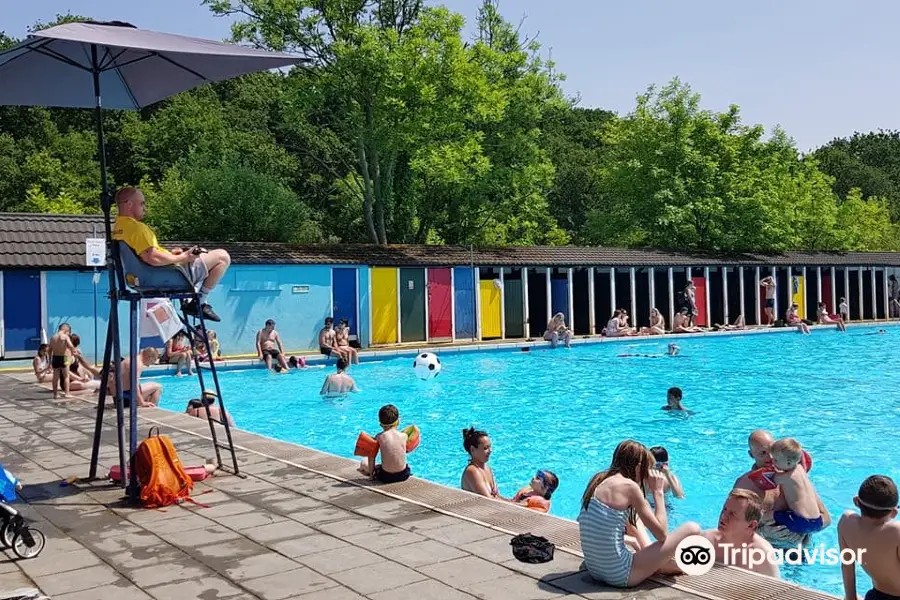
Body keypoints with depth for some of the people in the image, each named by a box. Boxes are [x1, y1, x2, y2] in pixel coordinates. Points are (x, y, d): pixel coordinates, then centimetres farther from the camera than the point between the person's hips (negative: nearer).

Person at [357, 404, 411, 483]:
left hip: (386, 477, 0)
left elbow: (371, 456, -7)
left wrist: (371, 473, 4)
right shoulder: (404, 436, -9)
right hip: (403, 475, 0)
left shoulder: (379, 437, -11)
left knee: (364, 462, 22)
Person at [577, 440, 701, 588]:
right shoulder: (629, 486, -13)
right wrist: (658, 492, 0)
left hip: (594, 569, 9)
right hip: (620, 575, -9)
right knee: (692, 529, -1)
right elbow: (661, 533, -8)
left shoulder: (600, 480, 10)